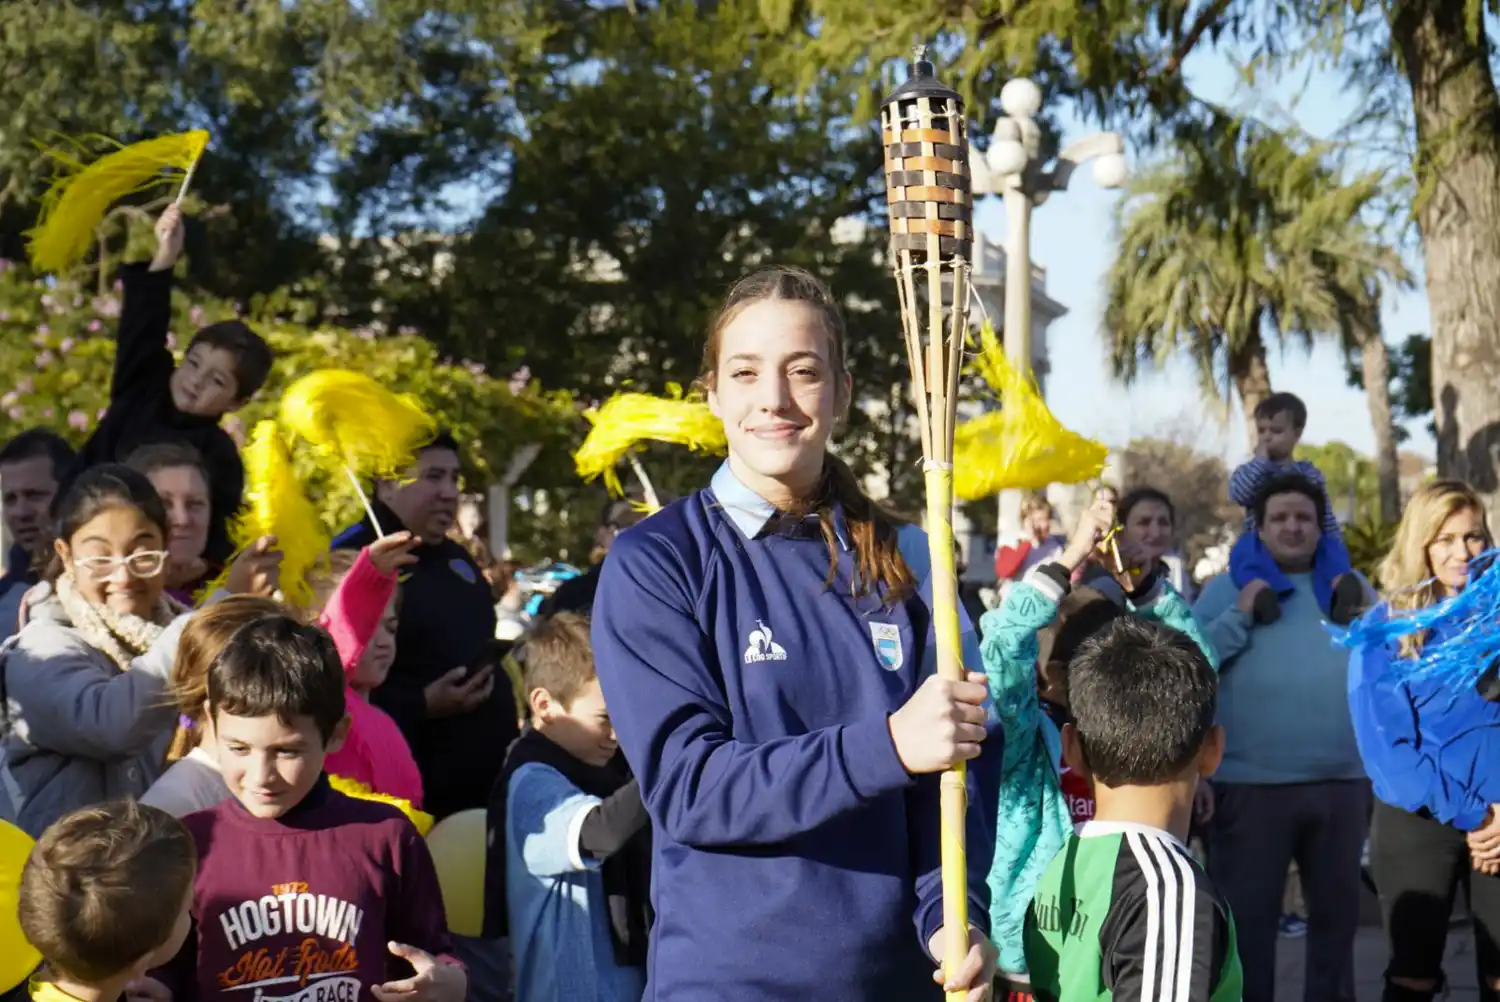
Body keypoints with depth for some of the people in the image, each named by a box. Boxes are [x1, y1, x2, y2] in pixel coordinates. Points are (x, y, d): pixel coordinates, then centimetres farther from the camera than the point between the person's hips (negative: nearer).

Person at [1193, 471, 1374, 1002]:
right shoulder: (1227, 587, 6)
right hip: (1251, 783, -3)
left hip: (1342, 782, 3)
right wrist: (1240, 617, -13)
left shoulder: (1351, 585, 14)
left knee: (1337, 913, 15)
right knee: (1246, 918, 3)